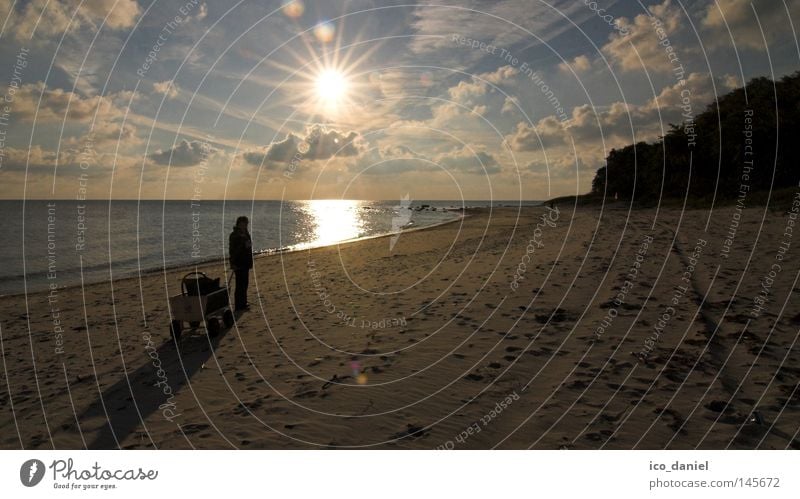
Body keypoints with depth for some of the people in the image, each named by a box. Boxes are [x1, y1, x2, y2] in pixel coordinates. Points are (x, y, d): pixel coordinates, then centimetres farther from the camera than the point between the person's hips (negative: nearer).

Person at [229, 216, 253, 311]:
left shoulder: (245, 234, 13)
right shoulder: (235, 235, -15)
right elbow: (232, 250, -19)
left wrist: (249, 262, 23)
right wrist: (233, 264, -22)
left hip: (245, 263, 9)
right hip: (239, 264, -9)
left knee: (244, 283, 15)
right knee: (240, 285, -5)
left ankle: (243, 304, 24)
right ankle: (239, 306, 0)